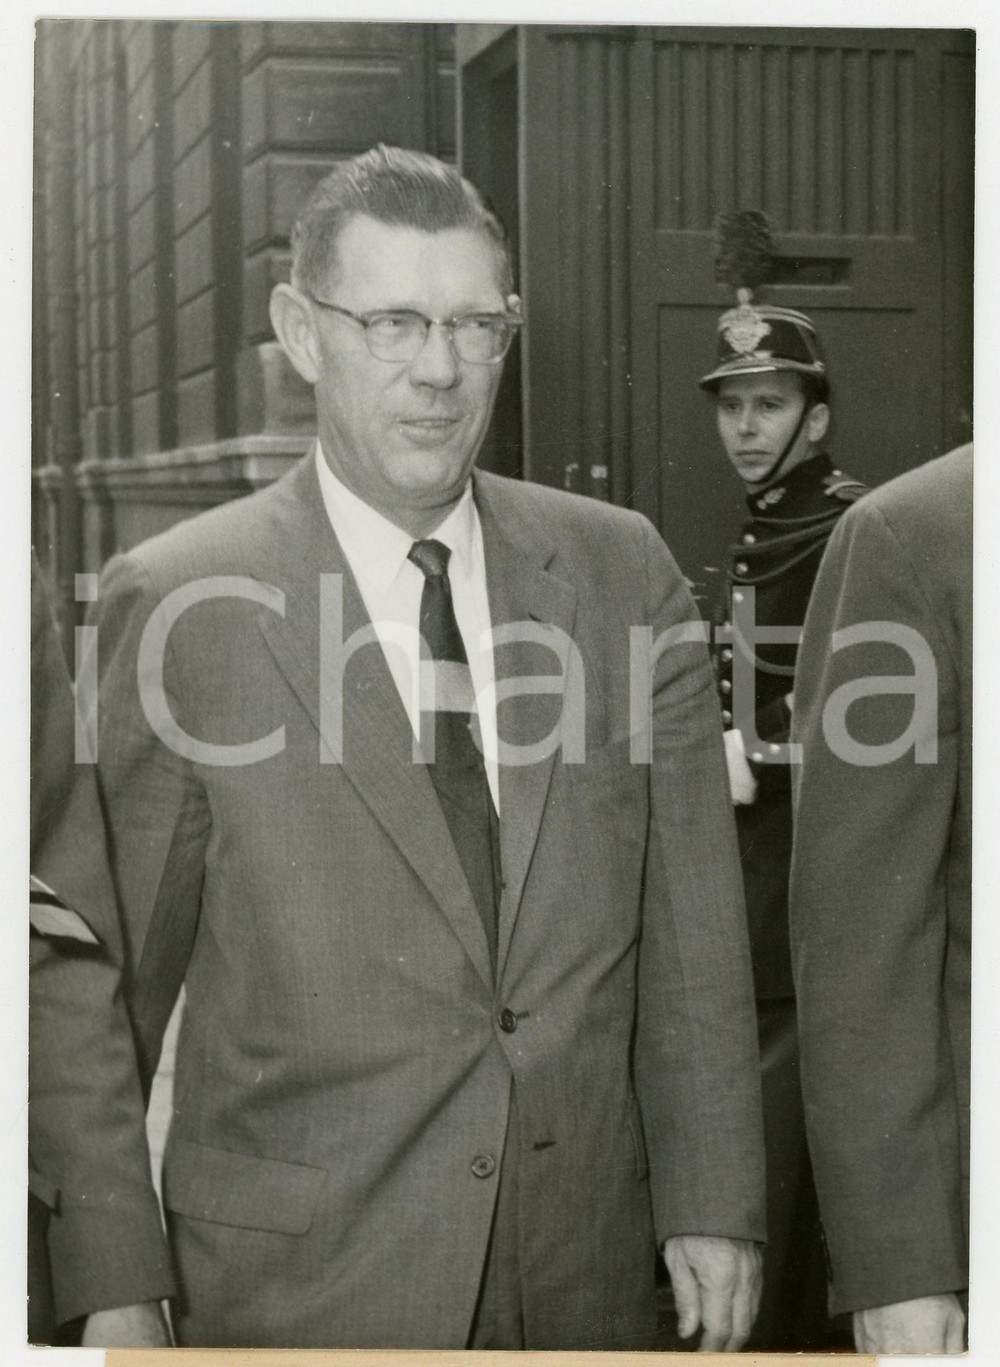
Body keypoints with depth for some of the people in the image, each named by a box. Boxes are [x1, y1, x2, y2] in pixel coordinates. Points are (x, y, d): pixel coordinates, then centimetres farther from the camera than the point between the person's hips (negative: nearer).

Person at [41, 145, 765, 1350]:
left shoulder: (621, 570, 1)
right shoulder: (176, 606, -9)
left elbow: (688, 931, 3)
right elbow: (103, 968, -4)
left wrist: (712, 1206, 0)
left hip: (586, 1267, 3)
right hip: (302, 1281, -3)